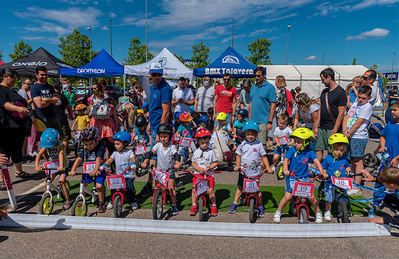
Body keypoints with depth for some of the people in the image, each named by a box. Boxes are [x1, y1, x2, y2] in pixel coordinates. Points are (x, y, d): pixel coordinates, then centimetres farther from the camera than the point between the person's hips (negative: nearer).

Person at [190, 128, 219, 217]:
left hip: (209, 174, -2)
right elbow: (193, 163, 6)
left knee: (210, 190, -8)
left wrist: (209, 167, -16)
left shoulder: (211, 152, -3)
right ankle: (194, 206, 18)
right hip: (197, 174, 2)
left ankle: (213, 206, 15)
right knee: (194, 190, -2)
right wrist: (198, 168, -12)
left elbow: (215, 163, 0)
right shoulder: (196, 152, 4)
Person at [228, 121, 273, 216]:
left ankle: (260, 206, 20)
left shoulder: (259, 144, -6)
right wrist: (237, 165, -10)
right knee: (240, 187, 14)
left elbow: (264, 157, -3)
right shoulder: (242, 144, -2)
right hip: (243, 171, 2)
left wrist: (268, 167, -12)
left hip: (256, 171, -2)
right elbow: (238, 156, 4)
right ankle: (235, 203, 27)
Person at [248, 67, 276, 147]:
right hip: (253, 121, 6)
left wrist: (270, 122, -13)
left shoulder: (269, 87, -5)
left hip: (263, 121, -6)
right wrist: (250, 119, 13)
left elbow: (273, 105, -8)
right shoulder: (253, 87, 13)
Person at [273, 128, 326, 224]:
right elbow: (286, 160, -16)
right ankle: (278, 212, 12)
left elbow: (316, 162, -13)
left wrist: (322, 172, -27)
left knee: (312, 197, -3)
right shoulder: (292, 150, -9)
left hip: (304, 178, 1)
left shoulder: (309, 152, -6)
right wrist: (286, 170, -32)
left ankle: (318, 213, 23)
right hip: (292, 177, -1)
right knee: (288, 196, -8)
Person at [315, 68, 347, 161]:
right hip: (321, 127, 7)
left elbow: (341, 114, -12)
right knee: (318, 151, 6)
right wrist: (317, 126, 10)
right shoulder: (324, 91, 14)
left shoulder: (340, 92, -8)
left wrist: (334, 131, -15)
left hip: (332, 128, -7)